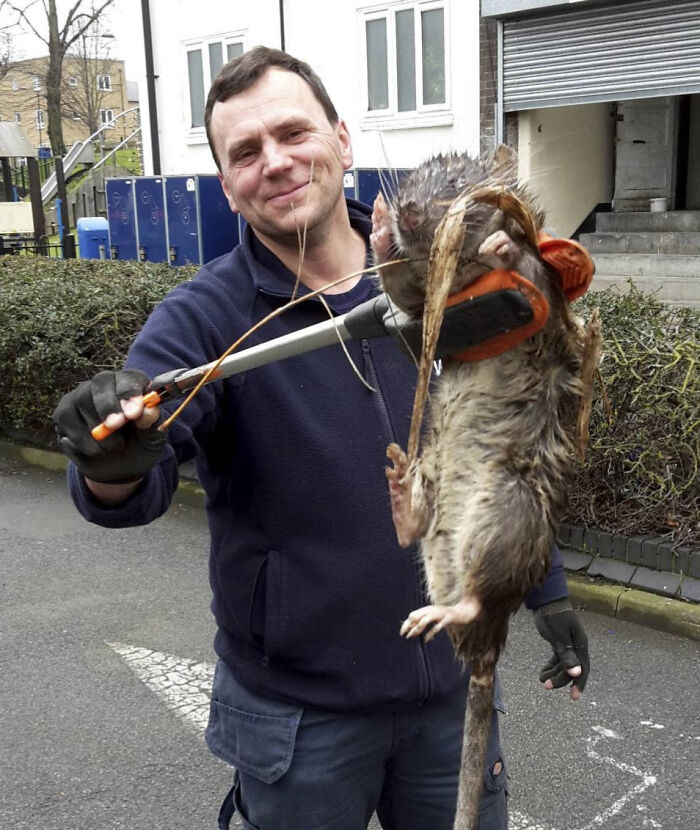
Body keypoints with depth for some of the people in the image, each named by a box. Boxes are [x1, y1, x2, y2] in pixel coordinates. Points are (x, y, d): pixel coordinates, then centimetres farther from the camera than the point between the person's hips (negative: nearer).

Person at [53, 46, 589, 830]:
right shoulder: (202, 318, -14)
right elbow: (135, 488, -29)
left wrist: (547, 588, 9)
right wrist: (115, 469, -51)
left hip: (453, 684, 3)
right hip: (299, 713, -3)